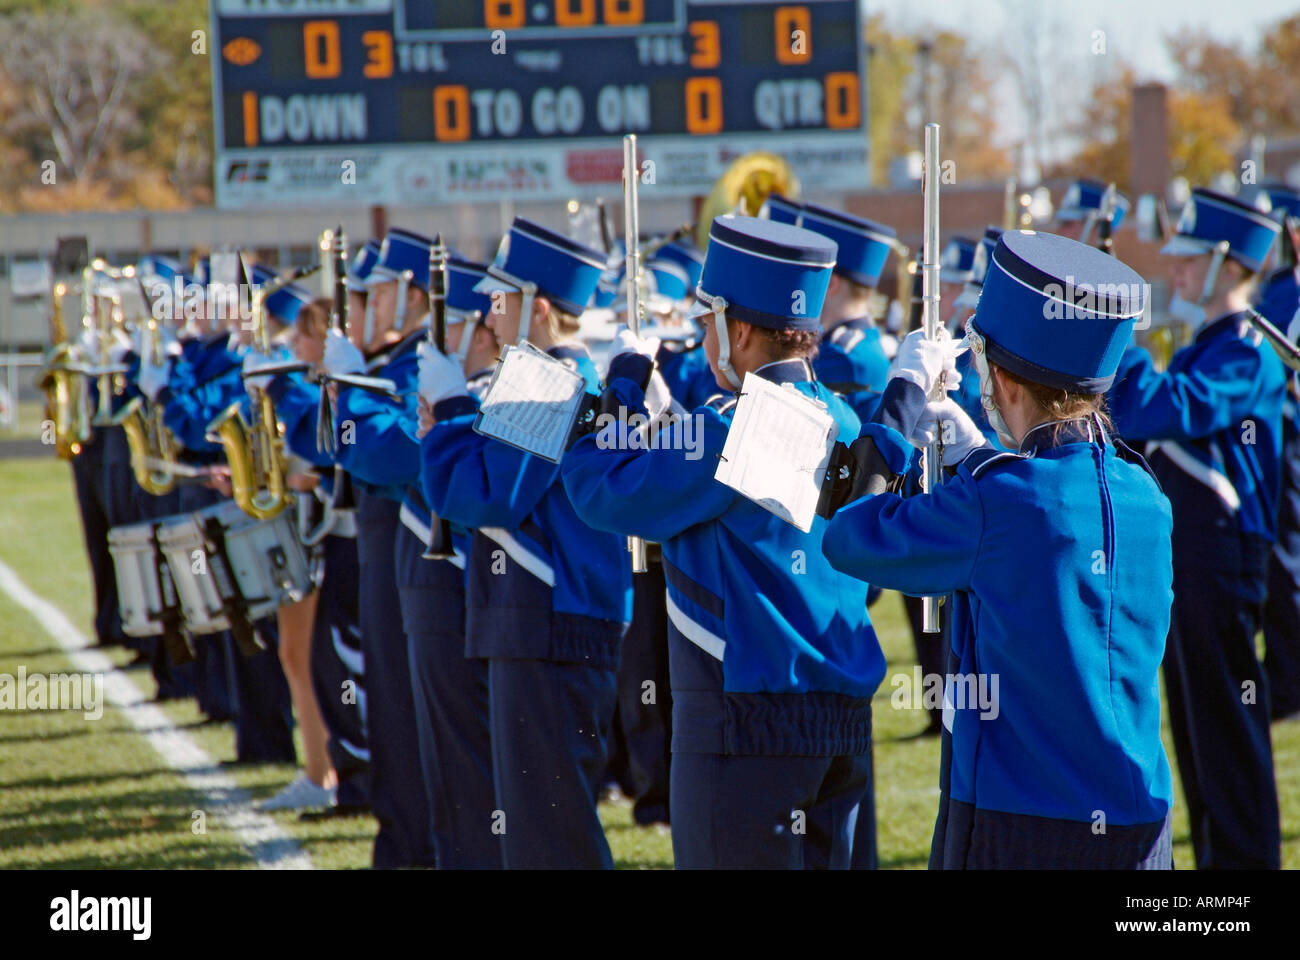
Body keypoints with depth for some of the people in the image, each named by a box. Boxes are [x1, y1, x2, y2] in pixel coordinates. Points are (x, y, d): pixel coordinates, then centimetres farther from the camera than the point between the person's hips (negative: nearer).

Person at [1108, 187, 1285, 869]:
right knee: (1195, 717, 14)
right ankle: (1215, 852, 21)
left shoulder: (1244, 354, -14)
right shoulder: (1204, 349, 17)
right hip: (1183, 555, 10)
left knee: (1225, 714, -6)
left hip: (1220, 551, -10)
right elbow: (1139, 423, 20)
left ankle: (1245, 858, -2)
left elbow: (1173, 411, -28)